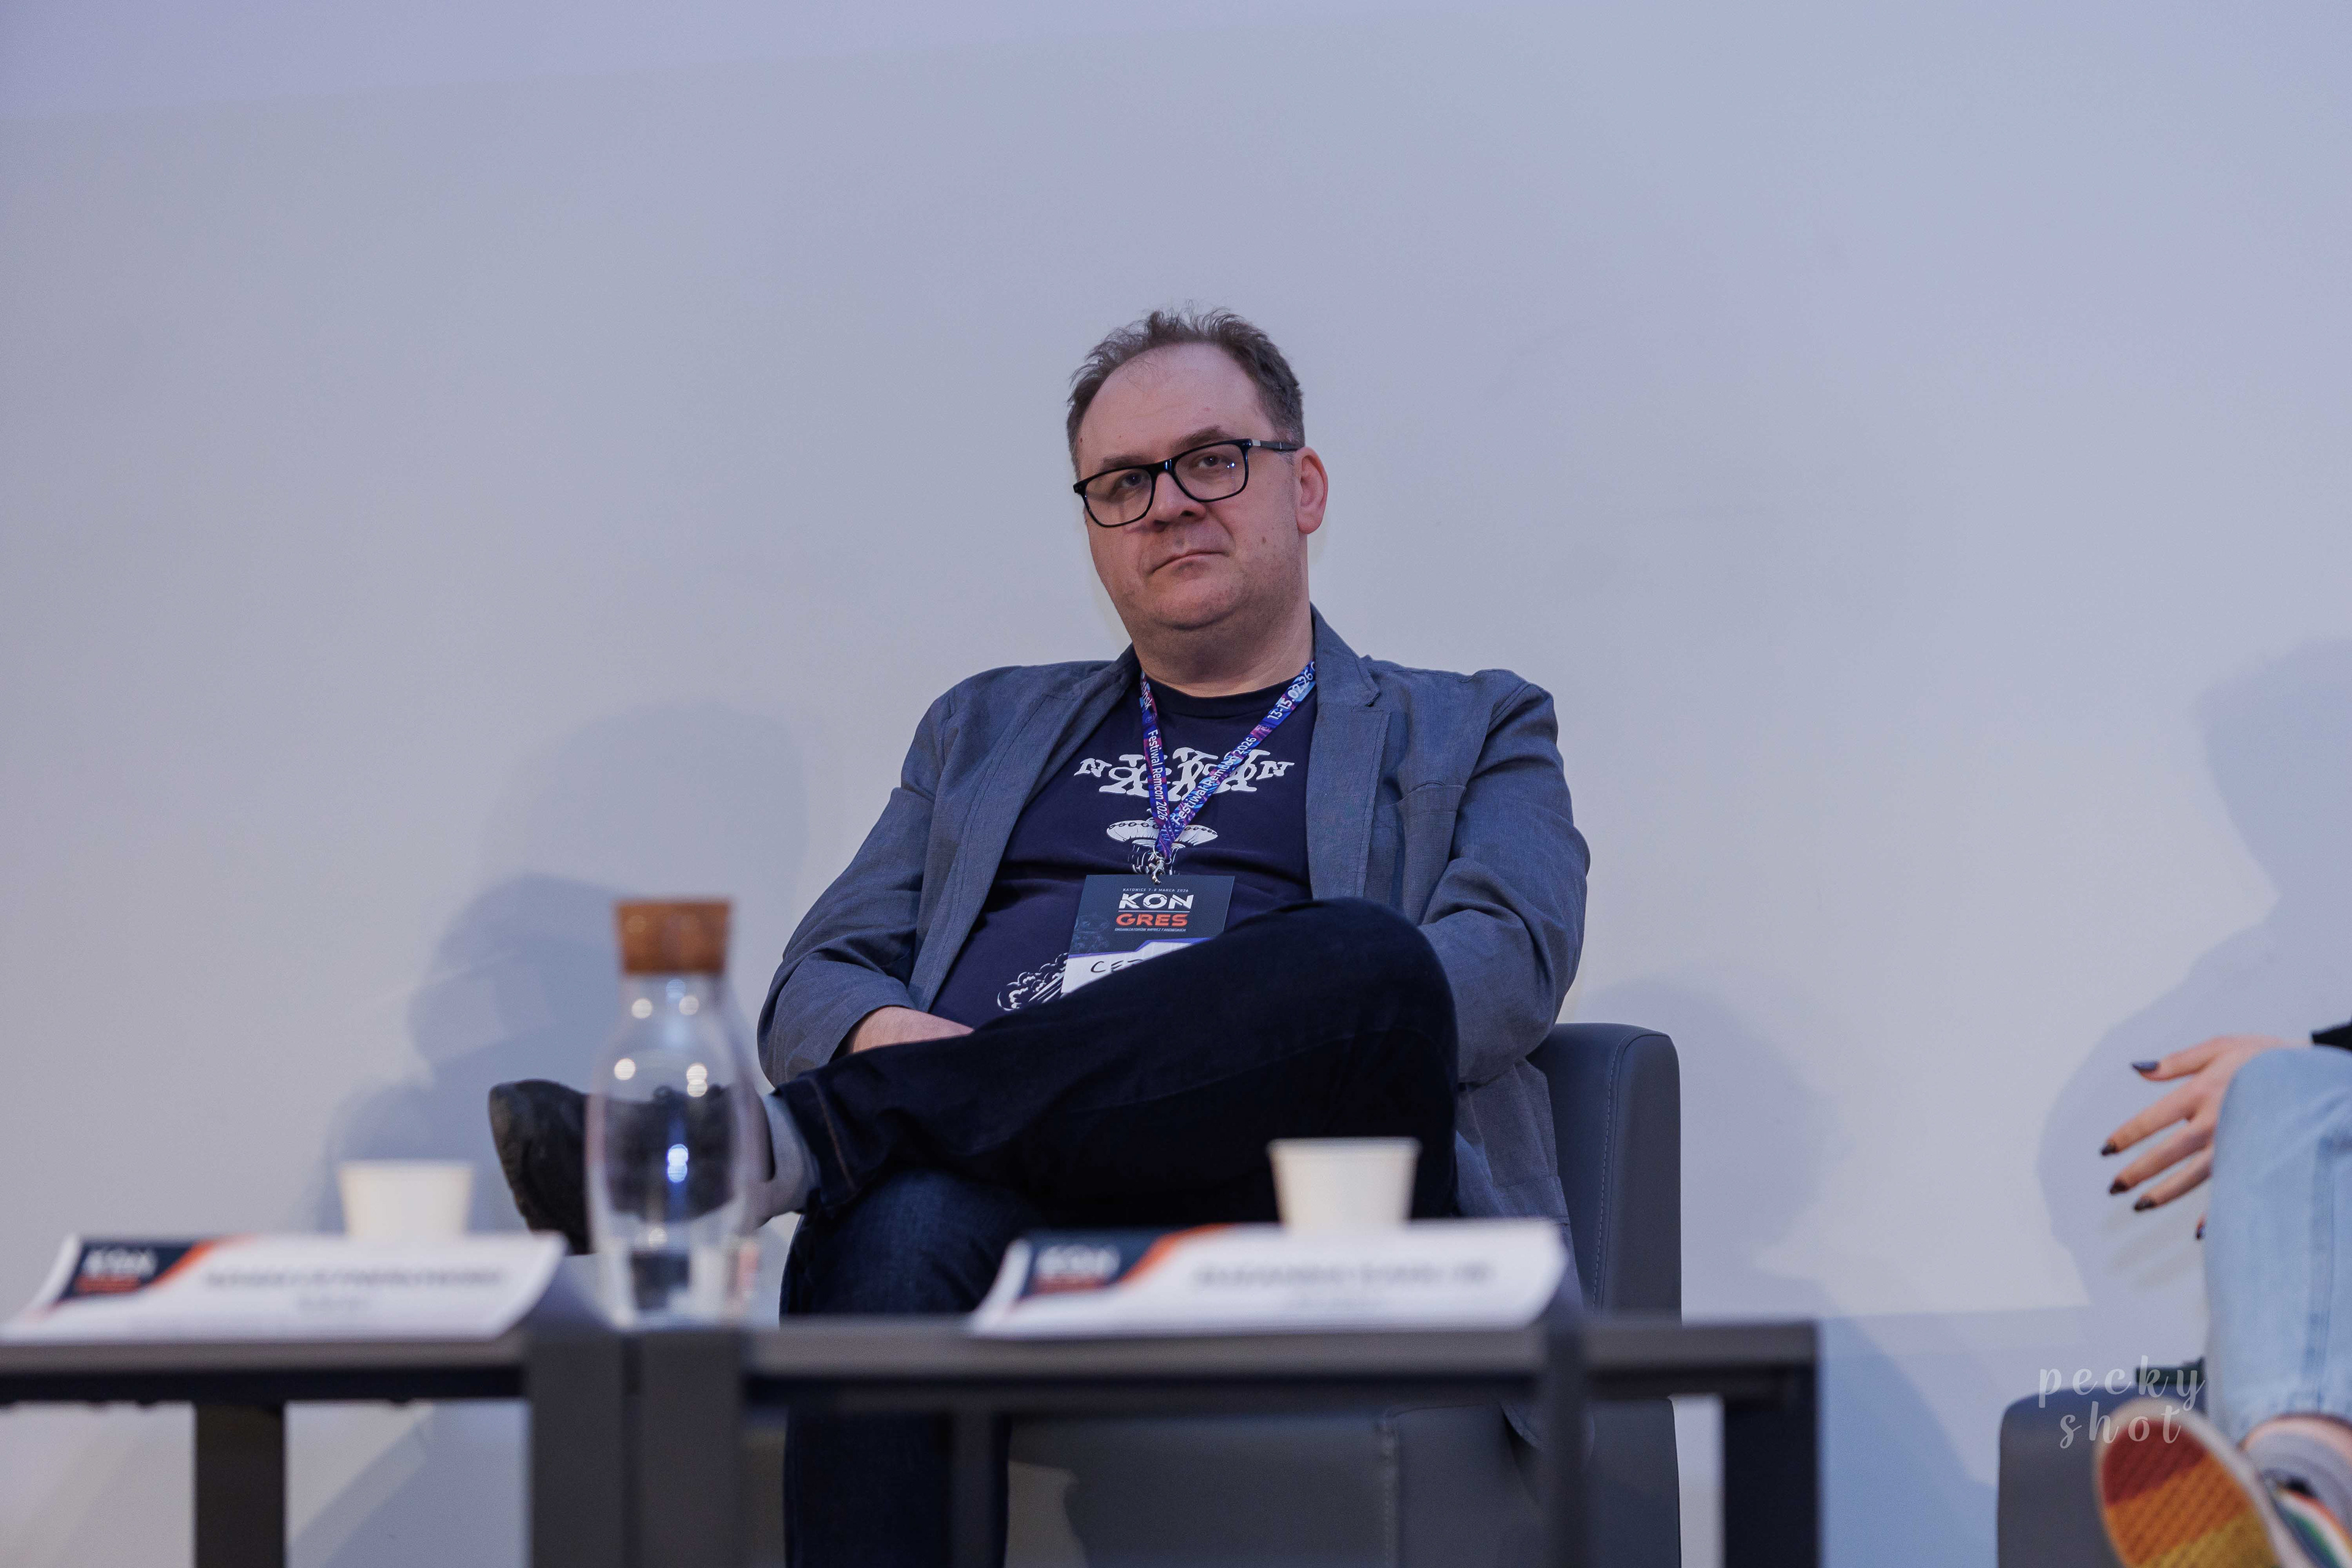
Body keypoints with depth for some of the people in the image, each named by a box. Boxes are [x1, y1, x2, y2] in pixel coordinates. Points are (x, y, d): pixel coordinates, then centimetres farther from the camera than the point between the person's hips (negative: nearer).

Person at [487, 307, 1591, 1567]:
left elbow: (1503, 966, 3)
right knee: (897, 1236, -38)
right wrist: (884, 1035, -5)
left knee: (1363, 958, -36)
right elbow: (814, 988, 23)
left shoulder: (1472, 736, 25)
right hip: (1003, 1199, 2)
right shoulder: (987, 729, 34)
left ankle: (794, 1142, -36)